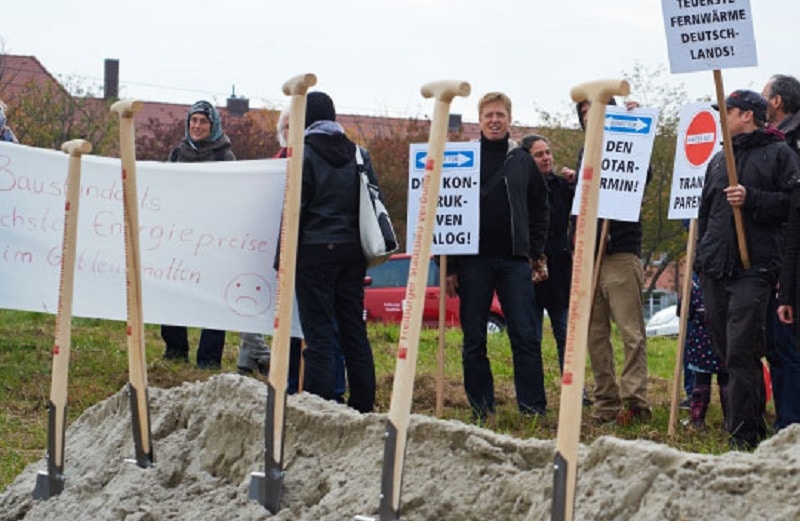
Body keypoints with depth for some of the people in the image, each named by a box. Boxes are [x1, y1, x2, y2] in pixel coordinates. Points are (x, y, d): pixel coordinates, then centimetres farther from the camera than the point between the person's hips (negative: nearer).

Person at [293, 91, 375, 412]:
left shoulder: (305, 154, -7)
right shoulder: (358, 154, 10)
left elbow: (295, 209, -10)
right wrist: (367, 252, 17)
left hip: (315, 251, -5)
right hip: (352, 251, 6)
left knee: (320, 334, -5)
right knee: (354, 331, 11)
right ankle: (363, 407, 13)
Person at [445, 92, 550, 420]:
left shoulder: (523, 162, 11)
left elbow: (540, 210, 18)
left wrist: (535, 254, 7)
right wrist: (448, 266, -3)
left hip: (515, 261, 1)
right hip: (473, 262, -1)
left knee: (525, 336, -4)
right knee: (474, 340, 2)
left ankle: (533, 407, -2)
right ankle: (481, 411, 9)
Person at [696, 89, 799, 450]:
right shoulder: (719, 160, 23)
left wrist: (751, 199, -16)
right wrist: (701, 257, 23)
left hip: (754, 269, -7)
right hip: (715, 271, 7)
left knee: (740, 353, -13)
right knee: (726, 351, 6)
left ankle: (742, 436, -10)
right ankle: (755, 428, 14)